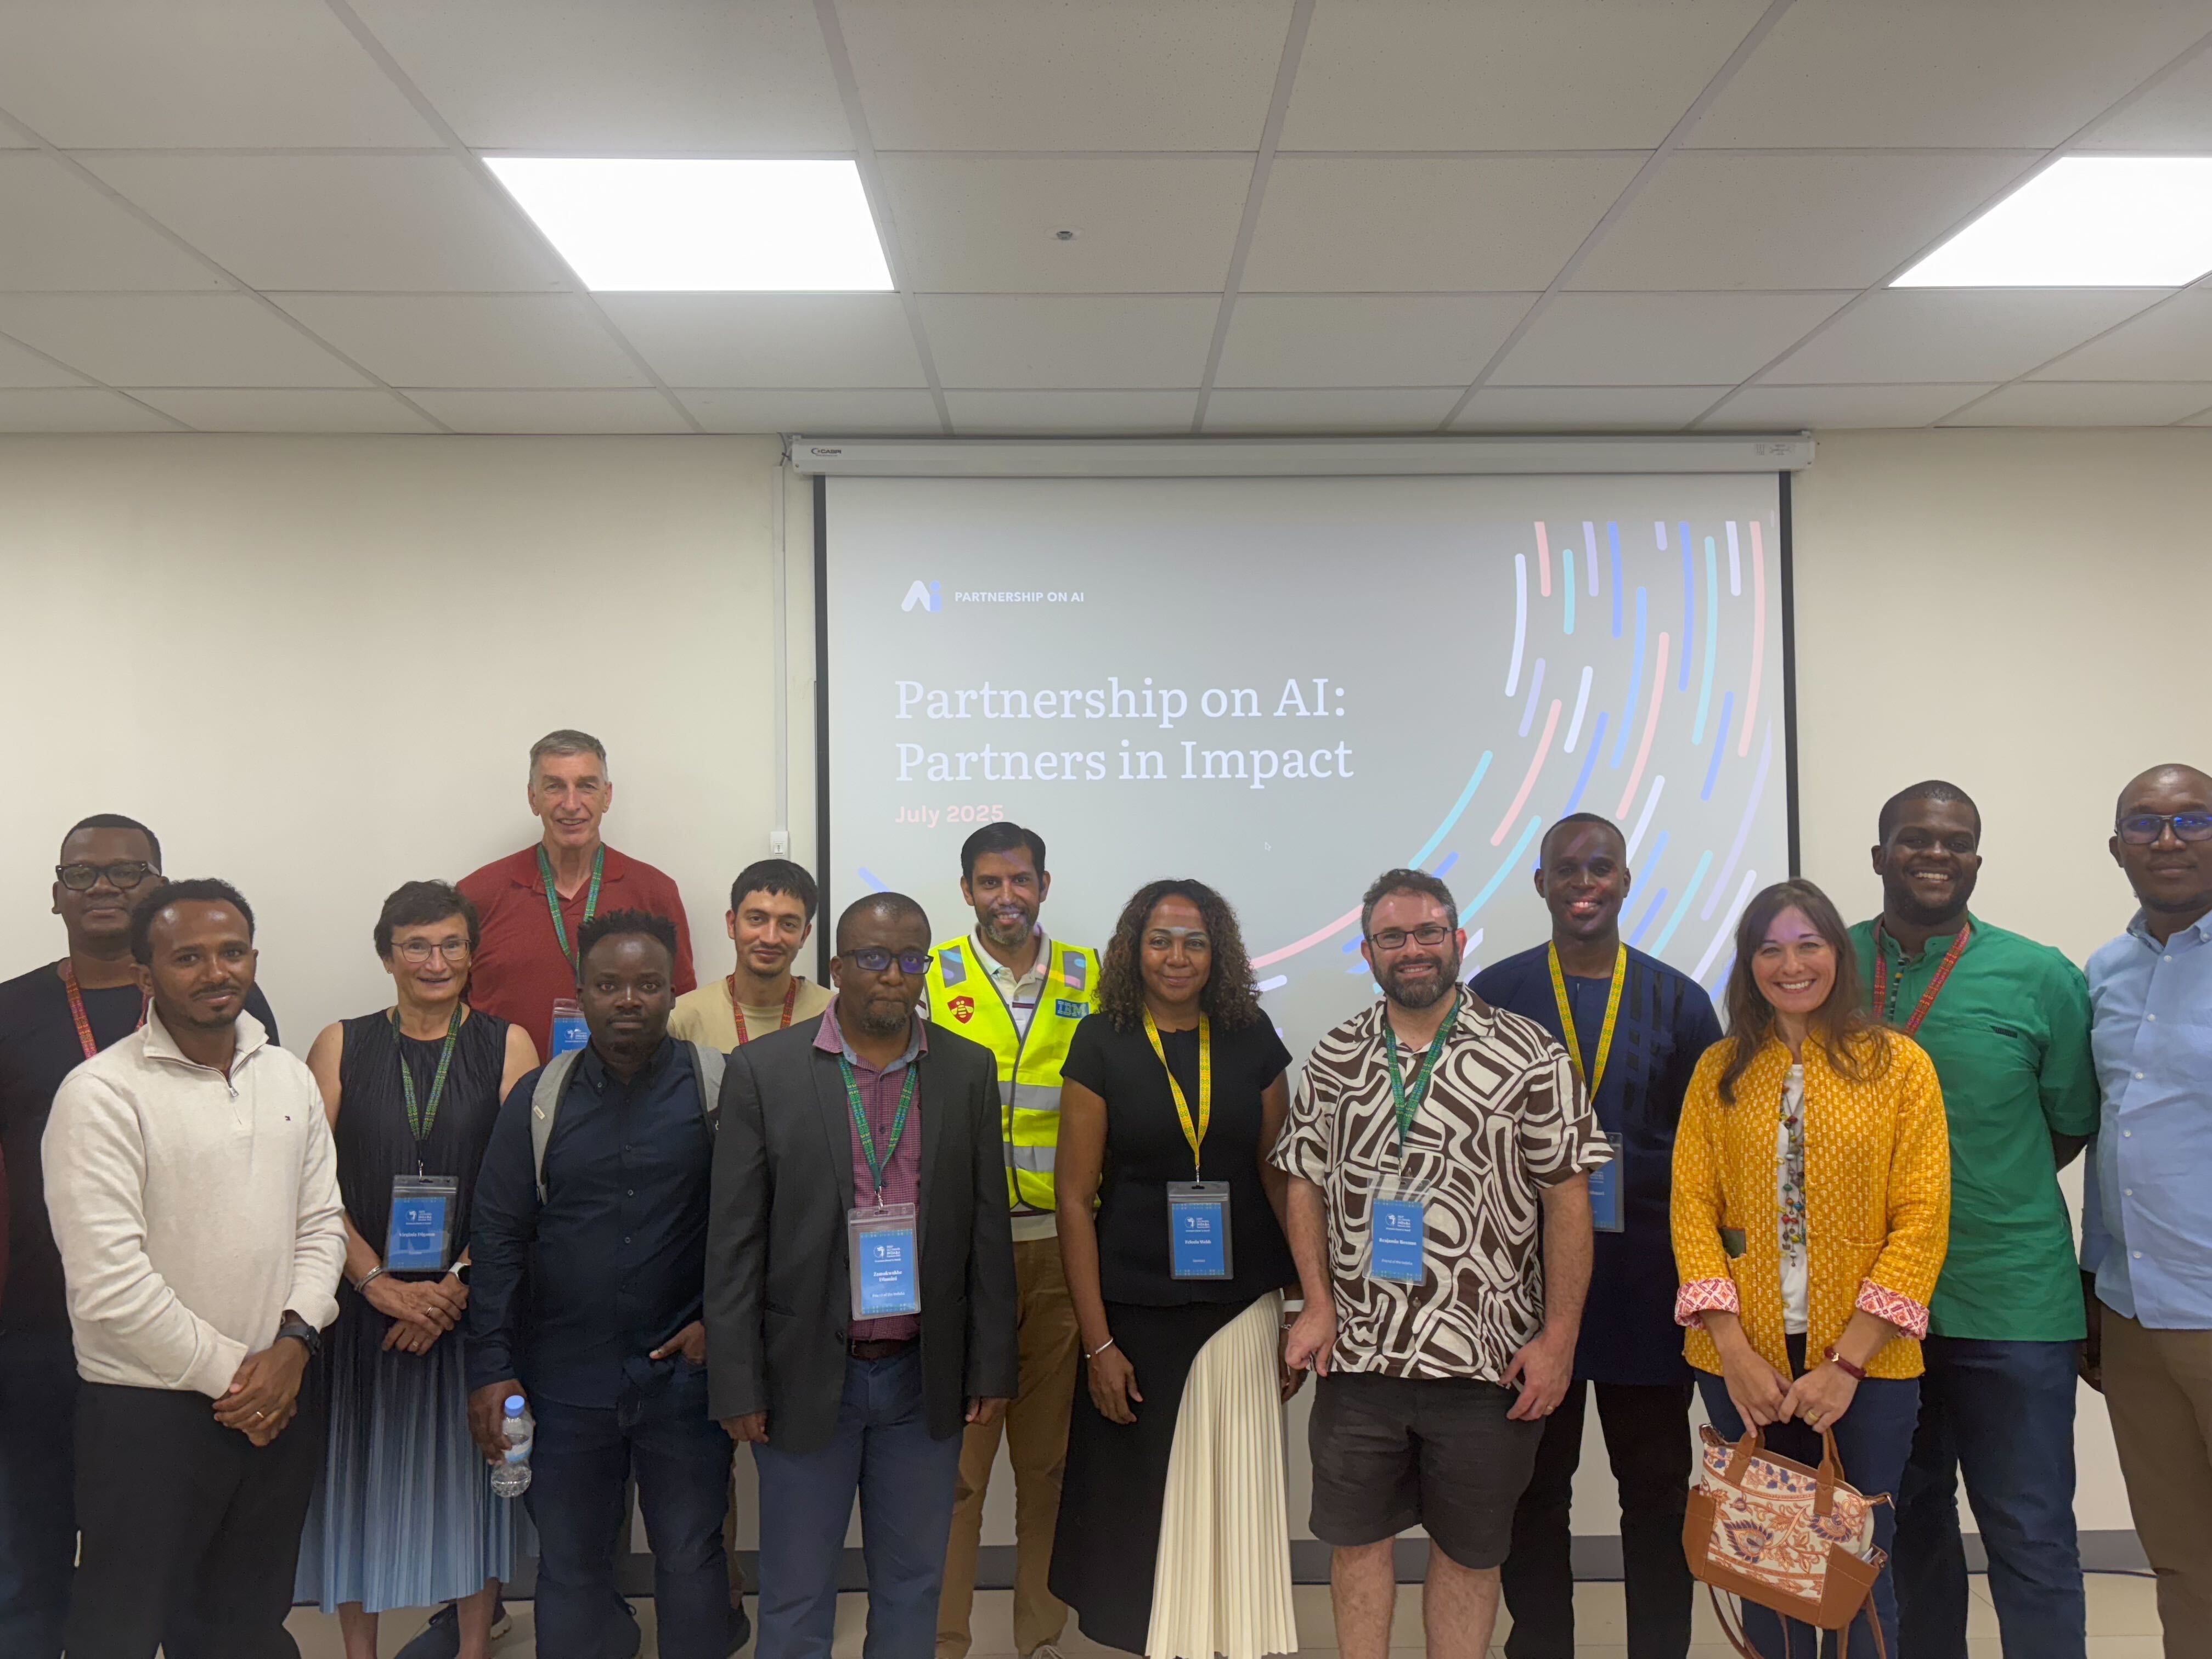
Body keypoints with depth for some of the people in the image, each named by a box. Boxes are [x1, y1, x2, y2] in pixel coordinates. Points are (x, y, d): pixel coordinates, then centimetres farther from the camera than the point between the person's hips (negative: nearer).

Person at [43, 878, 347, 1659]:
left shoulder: (290, 1078, 7)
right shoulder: (102, 1093, -12)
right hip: (147, 1415, -5)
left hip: (278, 1401, 5)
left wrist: (294, 1341, -7)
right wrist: (228, 1374, -11)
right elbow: (109, 1284, -17)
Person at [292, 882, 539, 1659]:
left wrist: (457, 1284, -13)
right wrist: (380, 1285, -12)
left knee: (471, 1470, 8)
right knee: (362, 1471, 7)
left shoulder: (507, 1045, 1)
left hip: (472, 1298, 0)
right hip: (361, 1298, 1)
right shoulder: (341, 1046, 4)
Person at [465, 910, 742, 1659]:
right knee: (570, 1568, 13)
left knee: (691, 1560, 10)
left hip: (684, 1373, -1)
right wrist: (489, 1369, -1)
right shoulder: (538, 1098, 1)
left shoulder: (719, 1087, -5)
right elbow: (497, 1238, 2)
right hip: (564, 1379, 2)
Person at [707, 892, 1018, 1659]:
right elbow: (734, 1242, -5)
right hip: (806, 1375, -2)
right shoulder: (764, 1071, -6)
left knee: (912, 1590, 14)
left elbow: (988, 1231, 4)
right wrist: (737, 1386, -6)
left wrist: (992, 1367, 3)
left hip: (925, 1377, 2)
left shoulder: (968, 1071, 1)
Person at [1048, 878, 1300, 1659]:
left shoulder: (1251, 1041, 3)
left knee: (1236, 1499, 7)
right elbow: (1075, 1199, -4)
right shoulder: (1102, 1046, -4)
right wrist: (1097, 1342, -8)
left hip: (1242, 1306, 2)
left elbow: (1280, 1179, 7)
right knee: (1142, 1504, 7)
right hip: (1136, 1312, -2)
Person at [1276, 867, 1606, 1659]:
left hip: (1488, 1357, -2)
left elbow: (1568, 1196, -5)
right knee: (1355, 1536, 13)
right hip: (1358, 1354, 3)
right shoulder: (1334, 1058, 5)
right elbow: (1304, 1183, 9)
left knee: (1468, 1549, 11)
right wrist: (1318, 1304, -1)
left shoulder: (1526, 1054, -6)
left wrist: (1559, 1336, -8)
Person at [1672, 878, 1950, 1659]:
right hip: (1744, 1364, 2)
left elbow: (1921, 1221, -6)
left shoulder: (1899, 1065, -1)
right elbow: (1692, 1207, 0)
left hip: (1864, 1363, -2)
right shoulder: (1720, 1070, 5)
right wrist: (1736, 1353, -10)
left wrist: (1845, 1363, -12)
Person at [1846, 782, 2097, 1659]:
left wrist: (1974, 1191, 0)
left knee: (2032, 1539, 6)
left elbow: (2073, 1123, 3)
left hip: (2012, 1302, -2)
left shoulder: (2041, 977, -6)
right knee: (1905, 1524, 18)